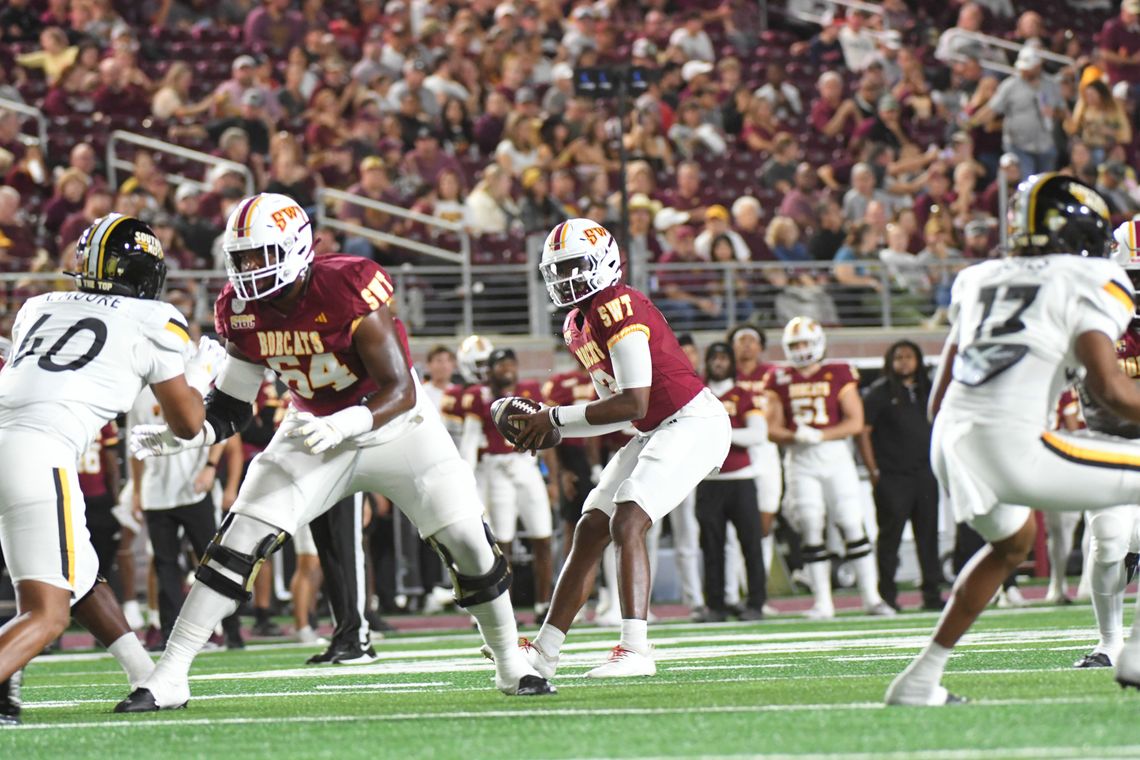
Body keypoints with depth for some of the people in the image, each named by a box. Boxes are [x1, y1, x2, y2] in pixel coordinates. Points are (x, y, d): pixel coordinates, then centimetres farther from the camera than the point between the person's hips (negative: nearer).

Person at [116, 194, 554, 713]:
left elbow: (402, 392, -28)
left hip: (391, 421, -3)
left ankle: (511, 665, 15)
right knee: (238, 541, -12)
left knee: (467, 541, -9)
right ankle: (169, 677, -11)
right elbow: (229, 410, -1)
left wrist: (343, 426, -44)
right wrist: (178, 436, -20)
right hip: (316, 430, 3)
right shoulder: (242, 311, -12)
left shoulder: (348, 290, -29)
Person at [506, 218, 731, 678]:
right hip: (658, 432, 10)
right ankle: (544, 651, 17)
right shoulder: (577, 325, 11)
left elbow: (633, 404, -24)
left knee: (626, 523, -24)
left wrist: (555, 418, -19)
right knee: (590, 531, 9)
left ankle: (635, 650, -29)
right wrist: (547, 427, 3)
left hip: (694, 423, -10)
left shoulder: (618, 310, -19)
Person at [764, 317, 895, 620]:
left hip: (836, 458, -1)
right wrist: (795, 436, -15)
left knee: (853, 526, -4)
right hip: (800, 463, 1)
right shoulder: (780, 381, 7)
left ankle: (871, 596, 1)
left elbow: (855, 422, -4)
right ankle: (822, 602, 3)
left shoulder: (838, 376, 1)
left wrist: (820, 435, -16)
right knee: (811, 530, -2)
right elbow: (773, 429, 6)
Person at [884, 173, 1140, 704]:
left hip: (952, 442, 8)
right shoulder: (1088, 282, 3)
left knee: (1012, 540, 36)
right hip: (1014, 446, -8)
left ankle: (922, 679, 35)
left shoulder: (979, 282, 23)